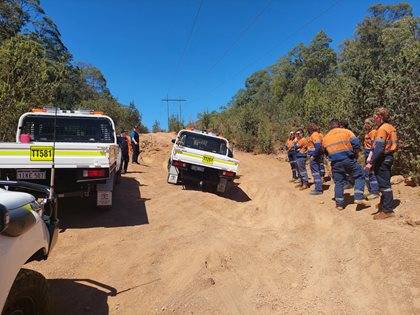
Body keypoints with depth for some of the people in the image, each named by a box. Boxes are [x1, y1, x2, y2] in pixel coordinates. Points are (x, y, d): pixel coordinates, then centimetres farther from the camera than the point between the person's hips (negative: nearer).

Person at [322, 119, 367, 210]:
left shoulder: (325, 138, 12)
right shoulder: (346, 131, 2)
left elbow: (325, 151, 16)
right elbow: (356, 143, -5)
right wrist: (355, 154, 8)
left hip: (335, 162, 3)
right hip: (348, 159, -3)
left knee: (338, 182, 11)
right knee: (359, 176, 12)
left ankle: (339, 204, 15)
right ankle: (358, 198, 1)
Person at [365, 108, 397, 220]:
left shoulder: (382, 129, -17)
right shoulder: (390, 127, 13)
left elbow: (379, 149, -25)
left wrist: (371, 162, -24)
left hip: (382, 159, -10)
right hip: (388, 157, 10)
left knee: (384, 184, -5)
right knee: (385, 183, 20)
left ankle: (387, 210, 0)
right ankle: (385, 204, 34)